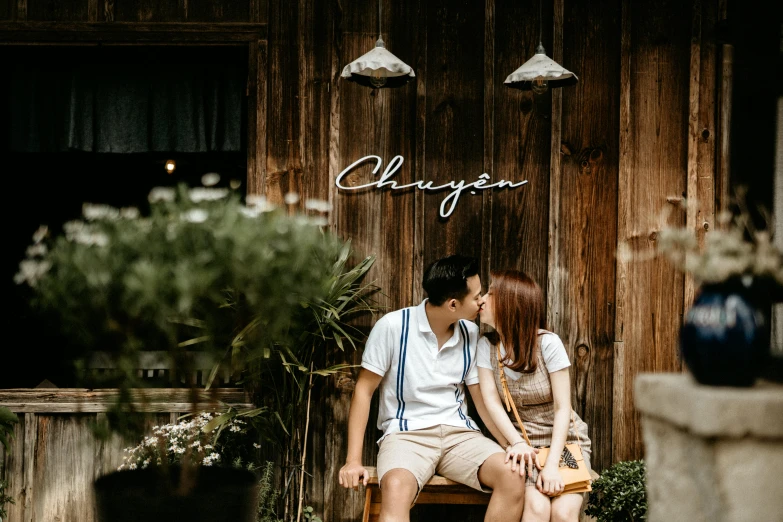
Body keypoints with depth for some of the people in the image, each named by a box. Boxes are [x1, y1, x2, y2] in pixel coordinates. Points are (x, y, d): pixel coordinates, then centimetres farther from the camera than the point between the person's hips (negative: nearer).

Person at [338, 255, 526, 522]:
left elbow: (483, 399, 10)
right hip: (406, 433, -4)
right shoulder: (393, 326, -10)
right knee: (396, 488, -38)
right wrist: (353, 460, -11)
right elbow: (363, 391, -4)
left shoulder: (472, 334, 3)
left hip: (459, 432, 4)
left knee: (513, 477, -25)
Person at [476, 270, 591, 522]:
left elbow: (563, 408, -13)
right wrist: (517, 443, -26)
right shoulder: (486, 345, -2)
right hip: (524, 444, 1)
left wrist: (552, 465, -23)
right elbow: (492, 402, -9)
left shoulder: (547, 343, -13)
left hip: (563, 440, -1)